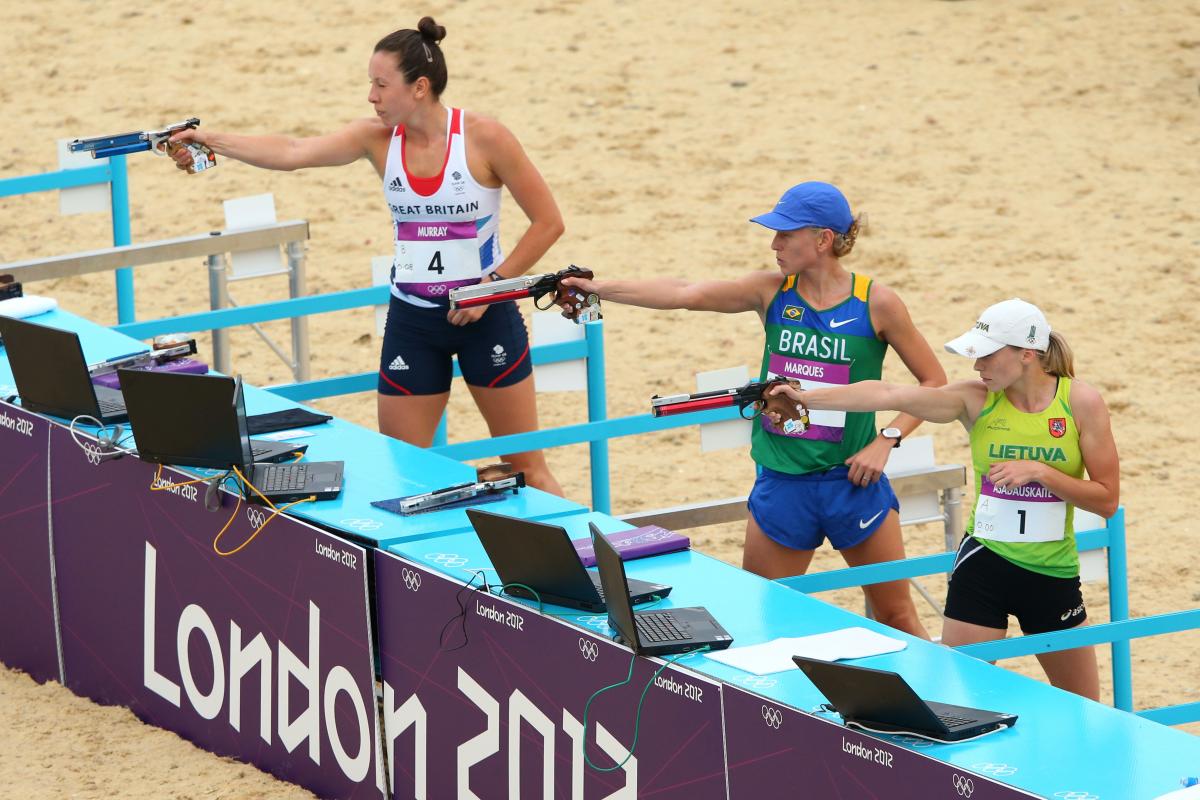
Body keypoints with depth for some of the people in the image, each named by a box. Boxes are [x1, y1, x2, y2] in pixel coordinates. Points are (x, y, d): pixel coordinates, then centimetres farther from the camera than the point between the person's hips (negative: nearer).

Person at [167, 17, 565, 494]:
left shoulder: (484, 138, -14)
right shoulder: (378, 138, -5)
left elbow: (548, 222, -8)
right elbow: (292, 153, -17)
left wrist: (493, 284, -14)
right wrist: (213, 142, -28)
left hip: (484, 315, -4)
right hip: (412, 319, 4)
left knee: (526, 467, 5)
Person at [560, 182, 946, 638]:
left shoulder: (875, 304, -7)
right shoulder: (772, 291, 0)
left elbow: (934, 382, 0)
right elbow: (684, 295, -8)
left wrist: (886, 442, -11)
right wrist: (600, 289, -18)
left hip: (852, 481, -3)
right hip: (781, 482, 3)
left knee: (896, 616, 6)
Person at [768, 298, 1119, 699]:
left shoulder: (1081, 402, -8)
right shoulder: (976, 399, -6)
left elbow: (1107, 500, -6)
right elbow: (890, 395, -14)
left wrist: (1040, 472, -20)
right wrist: (807, 398, -21)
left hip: (1052, 572, 0)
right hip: (985, 561, 0)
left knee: (1084, 713, 11)